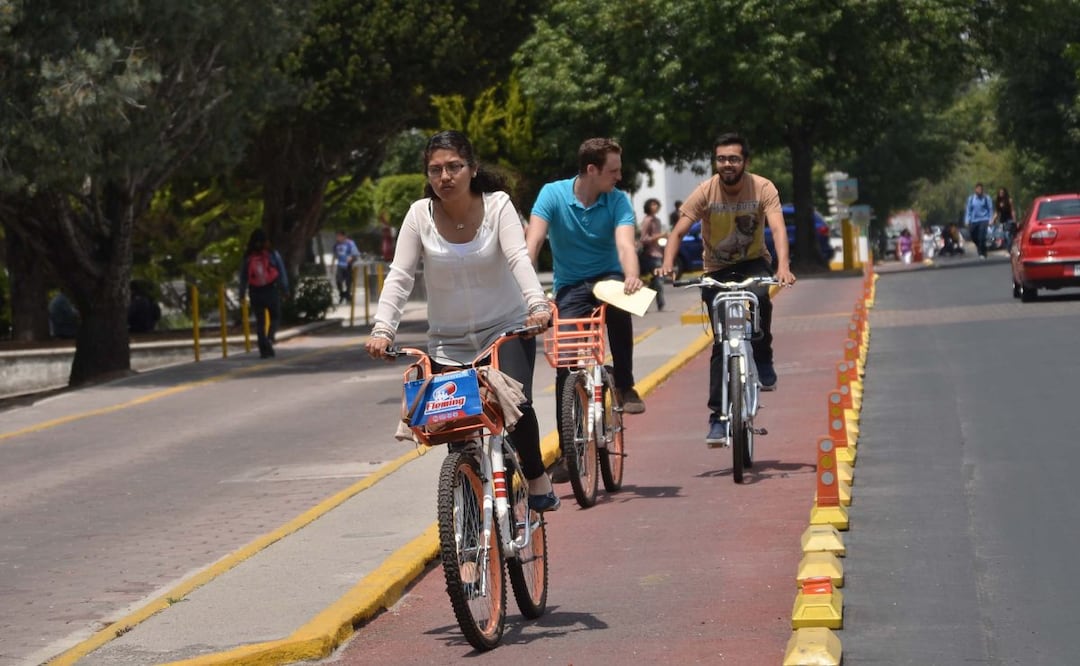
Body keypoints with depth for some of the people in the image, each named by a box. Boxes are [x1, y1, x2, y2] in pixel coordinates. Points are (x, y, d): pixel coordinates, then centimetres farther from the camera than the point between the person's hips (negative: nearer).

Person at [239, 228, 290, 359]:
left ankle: (264, 349, 4)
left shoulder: (248, 257, 1)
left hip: (256, 293, 2)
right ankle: (270, 338, -15)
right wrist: (285, 289, 5)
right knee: (275, 317, 12)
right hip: (271, 289, -2)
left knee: (260, 320, 9)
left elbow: (244, 276, 3)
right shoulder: (272, 254, -3)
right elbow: (282, 272, -2)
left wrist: (242, 293, 9)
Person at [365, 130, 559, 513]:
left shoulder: (497, 205, -8)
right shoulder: (420, 214, -5)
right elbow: (400, 275, -10)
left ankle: (538, 482, -1)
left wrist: (537, 304, -38)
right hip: (448, 341, 2)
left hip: (506, 328, -2)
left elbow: (519, 258, -21)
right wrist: (383, 329, -24)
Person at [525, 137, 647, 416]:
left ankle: (625, 386, -19)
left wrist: (632, 277, -46)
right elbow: (534, 240, -21)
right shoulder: (553, 194, -11)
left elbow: (625, 244, -24)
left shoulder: (618, 200, -8)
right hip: (570, 286, 0)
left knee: (618, 304, -35)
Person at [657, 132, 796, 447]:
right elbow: (678, 232, -18)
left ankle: (763, 359, -11)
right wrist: (667, 265, -37)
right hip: (717, 270, 1)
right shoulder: (705, 192, -15)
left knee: (759, 297, -36)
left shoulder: (763, 188, -16)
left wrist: (783, 266, -46)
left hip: (754, 262, -1)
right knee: (722, 344, -6)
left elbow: (777, 228, -28)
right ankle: (718, 418, 0)